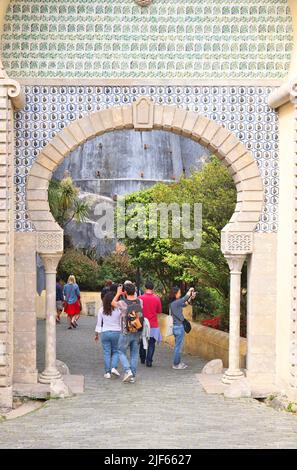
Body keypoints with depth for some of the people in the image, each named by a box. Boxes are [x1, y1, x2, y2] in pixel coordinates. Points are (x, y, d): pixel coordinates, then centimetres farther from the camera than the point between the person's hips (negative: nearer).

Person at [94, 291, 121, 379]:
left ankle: (107, 372, 7)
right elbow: (121, 323, -4)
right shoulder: (118, 310, -9)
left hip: (105, 333, 1)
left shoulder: (101, 310, -5)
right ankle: (113, 367, -6)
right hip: (116, 332, -1)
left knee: (107, 353, 7)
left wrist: (96, 334, 13)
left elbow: (99, 323, 2)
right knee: (115, 351, 14)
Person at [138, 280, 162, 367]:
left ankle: (142, 359, 27)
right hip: (153, 325, -1)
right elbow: (159, 311, 2)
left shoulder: (140, 298, -9)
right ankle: (149, 361, -2)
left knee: (142, 343, 18)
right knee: (151, 344, 3)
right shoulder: (156, 299, -9)